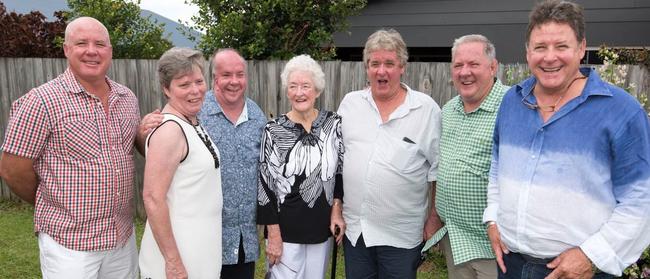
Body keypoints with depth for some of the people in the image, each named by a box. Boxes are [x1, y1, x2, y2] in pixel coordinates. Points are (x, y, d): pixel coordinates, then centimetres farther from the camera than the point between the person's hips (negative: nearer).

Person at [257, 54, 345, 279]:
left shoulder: (334, 124, -3)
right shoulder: (274, 131, -11)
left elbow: (341, 170, 7)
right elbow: (265, 185, -10)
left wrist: (336, 209, -3)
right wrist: (273, 234, -11)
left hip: (322, 226, 3)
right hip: (286, 229, -3)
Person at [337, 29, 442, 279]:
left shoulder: (427, 109, -5)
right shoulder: (350, 103, 3)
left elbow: (438, 169, -1)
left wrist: (435, 217, -1)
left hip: (402, 235, -3)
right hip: (354, 228, 3)